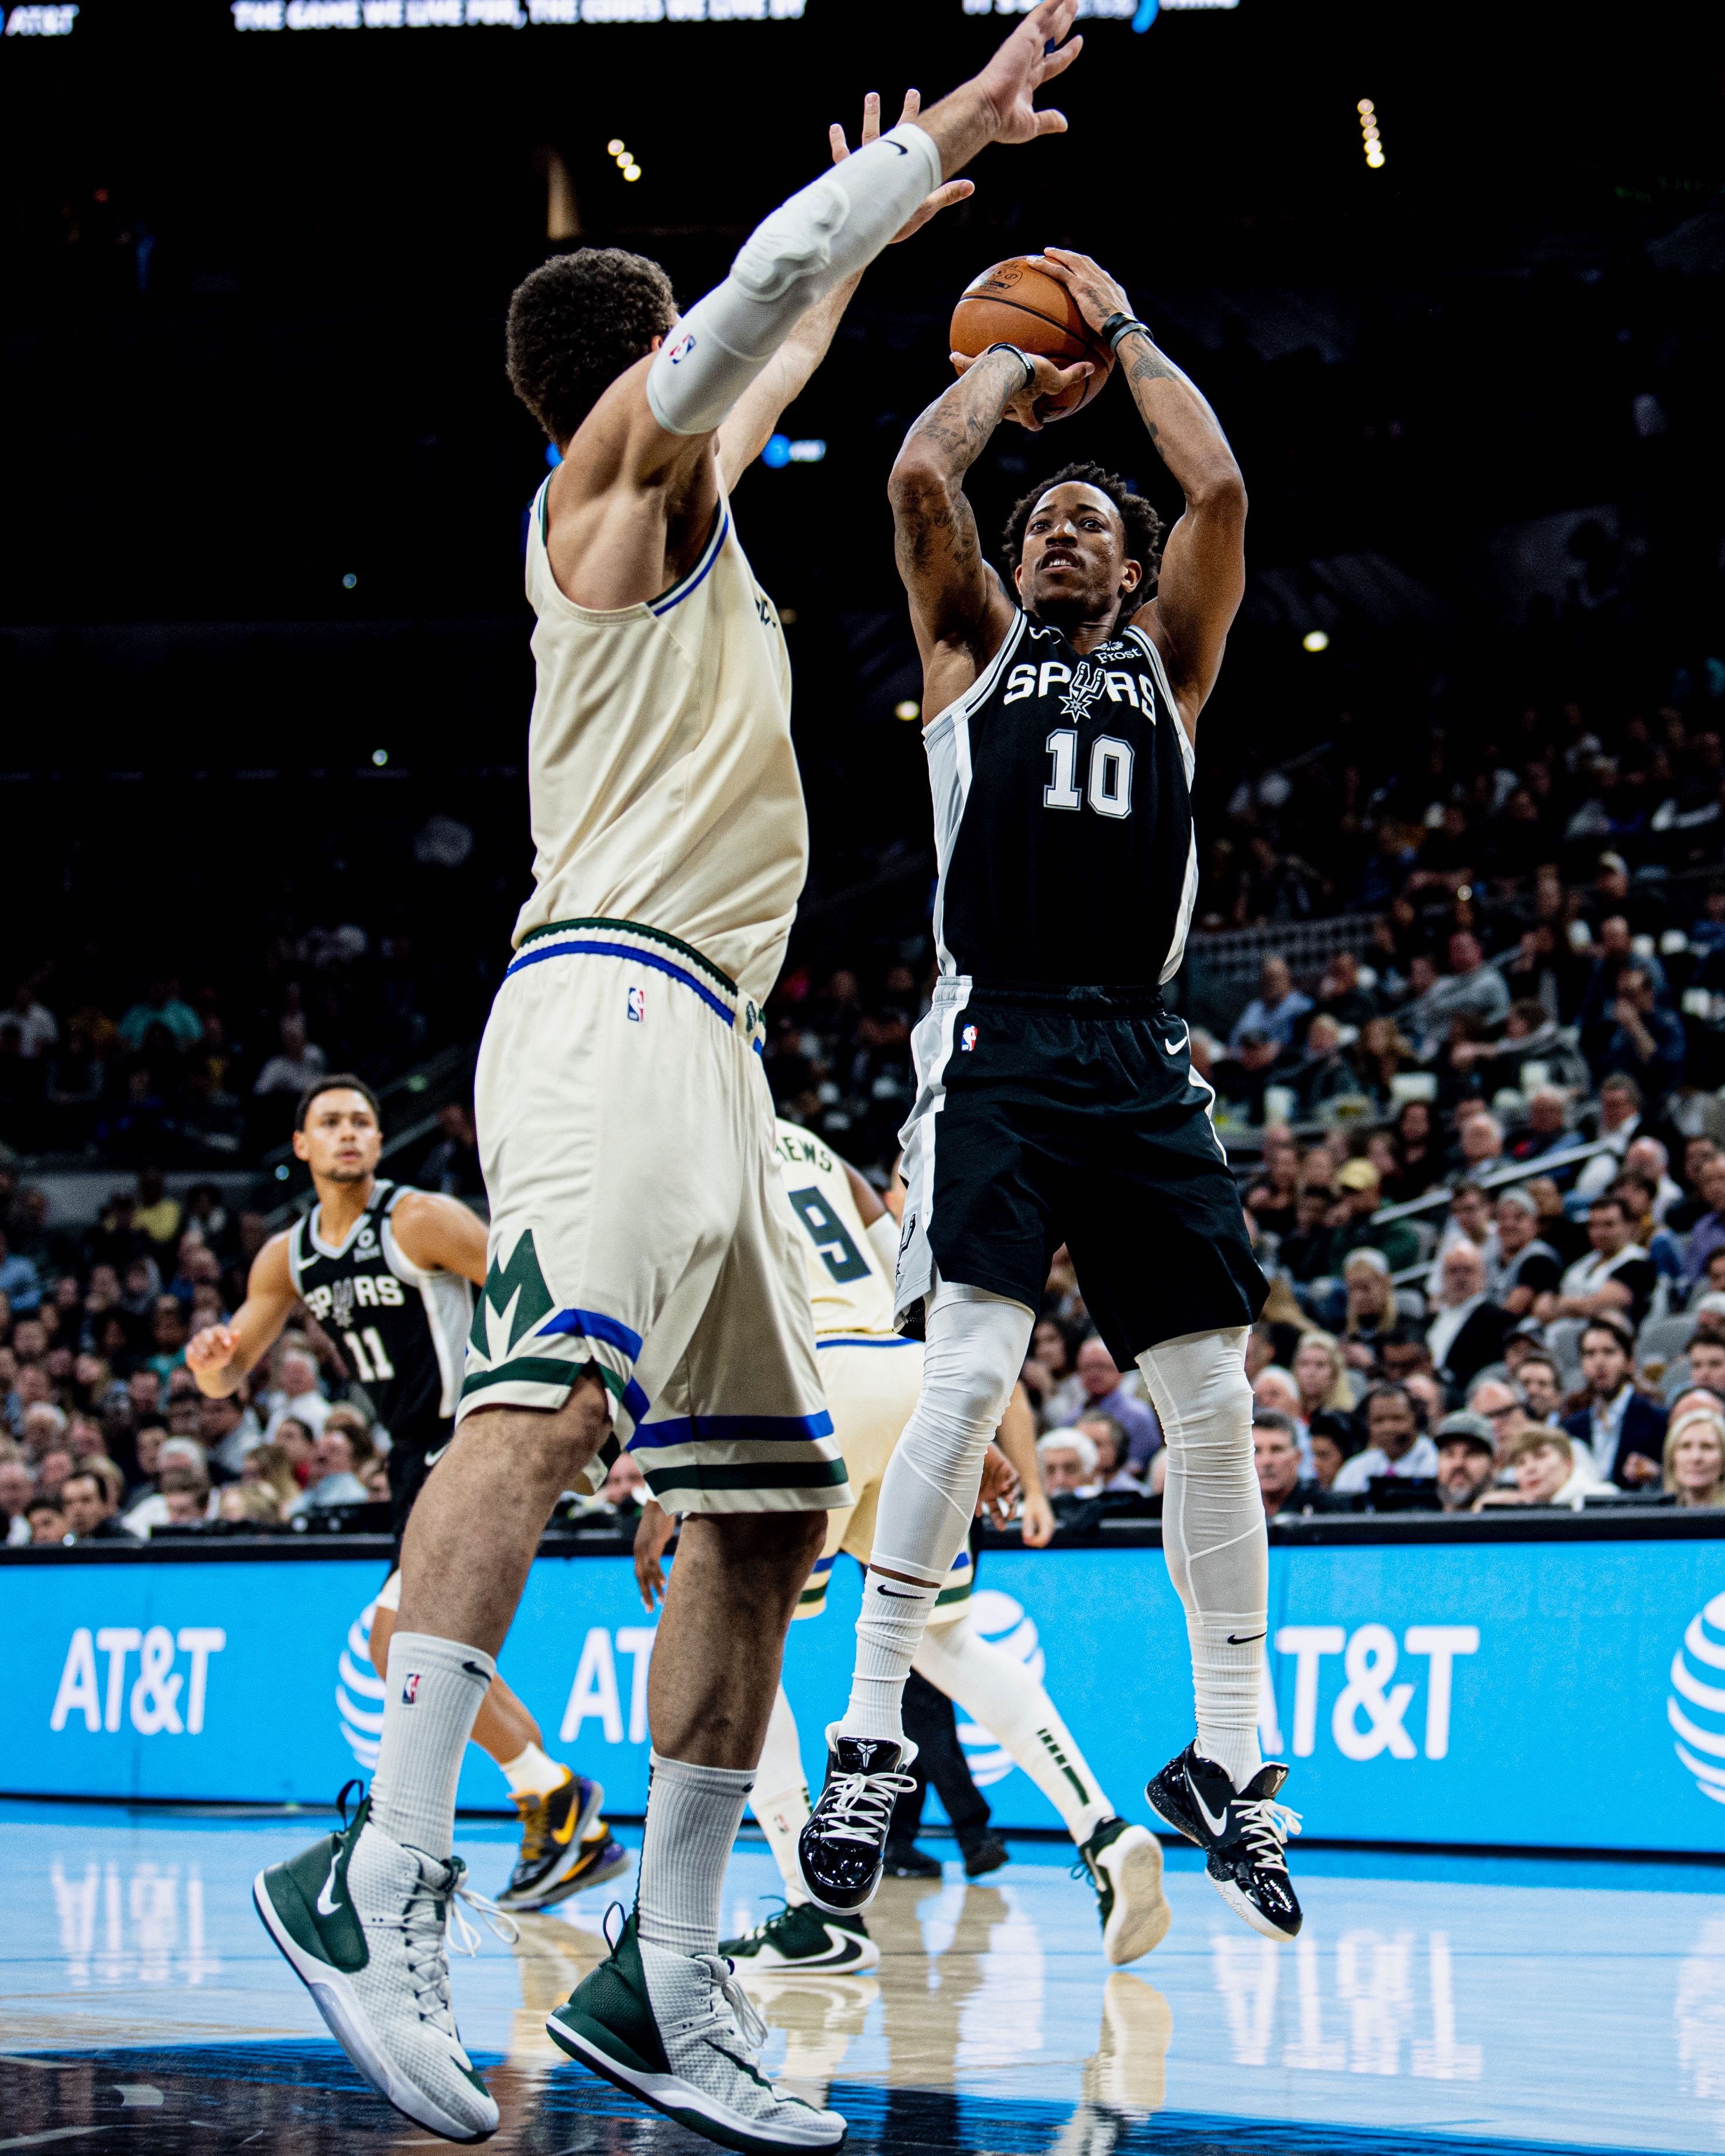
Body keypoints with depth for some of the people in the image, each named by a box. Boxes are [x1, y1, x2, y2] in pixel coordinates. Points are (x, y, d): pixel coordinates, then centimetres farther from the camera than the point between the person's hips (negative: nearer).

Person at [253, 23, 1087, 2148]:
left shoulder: (687, 487, 28)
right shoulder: (618, 462, 5)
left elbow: (776, 359, 48)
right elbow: (764, 280, -7)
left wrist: (884, 229, 56)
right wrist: (964, 113, 2)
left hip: (704, 1051, 10)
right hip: (613, 1003, -10)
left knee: (766, 1507, 6)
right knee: (555, 1393, -29)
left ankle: (661, 1981, 6)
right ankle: (382, 1869, -39)